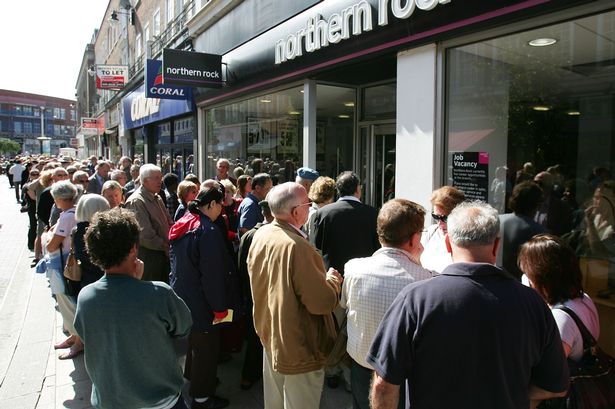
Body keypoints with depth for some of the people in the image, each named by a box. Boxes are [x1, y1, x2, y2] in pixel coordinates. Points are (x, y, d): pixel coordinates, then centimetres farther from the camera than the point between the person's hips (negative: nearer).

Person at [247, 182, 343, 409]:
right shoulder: (297, 247, -32)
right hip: (299, 348, -8)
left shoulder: (260, 235, -4)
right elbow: (324, 303, -28)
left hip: (269, 334, 8)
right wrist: (333, 279, -8)